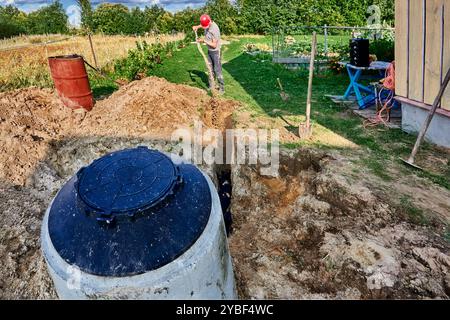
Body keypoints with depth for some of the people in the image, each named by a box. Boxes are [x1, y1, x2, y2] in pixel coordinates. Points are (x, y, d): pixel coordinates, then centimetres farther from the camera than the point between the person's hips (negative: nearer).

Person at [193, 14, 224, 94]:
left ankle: (222, 88, 2)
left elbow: (214, 45, -26)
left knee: (217, 70, -6)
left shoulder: (215, 29, -27)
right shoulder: (207, 24, -3)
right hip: (209, 51, 8)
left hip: (216, 51, -8)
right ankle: (211, 87, 20)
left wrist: (204, 40, -21)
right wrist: (197, 27, 3)